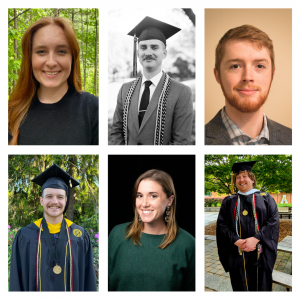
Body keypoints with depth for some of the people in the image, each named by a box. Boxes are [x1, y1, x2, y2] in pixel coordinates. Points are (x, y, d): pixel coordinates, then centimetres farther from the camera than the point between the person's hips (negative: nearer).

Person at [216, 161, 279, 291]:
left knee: (262, 287, 6)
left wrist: (255, 239, -17)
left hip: (261, 254, -1)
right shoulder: (229, 201, 11)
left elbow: (273, 221, -4)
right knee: (240, 287, 6)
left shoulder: (265, 198, 7)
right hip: (237, 255, 1)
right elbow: (221, 225, 2)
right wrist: (236, 241, -14)